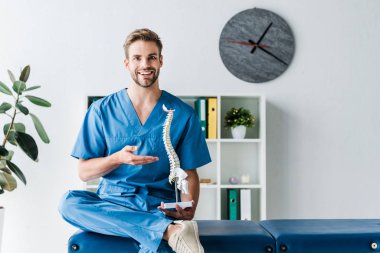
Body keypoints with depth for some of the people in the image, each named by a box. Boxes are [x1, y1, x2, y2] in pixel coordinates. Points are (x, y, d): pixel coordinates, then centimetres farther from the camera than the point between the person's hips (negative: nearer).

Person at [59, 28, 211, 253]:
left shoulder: (183, 114, 4)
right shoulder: (102, 110, 5)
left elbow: (189, 173, 6)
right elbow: (84, 172, 4)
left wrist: (188, 210, -14)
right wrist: (118, 158, -16)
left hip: (159, 206, -5)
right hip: (112, 203, 5)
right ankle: (170, 230, -32)